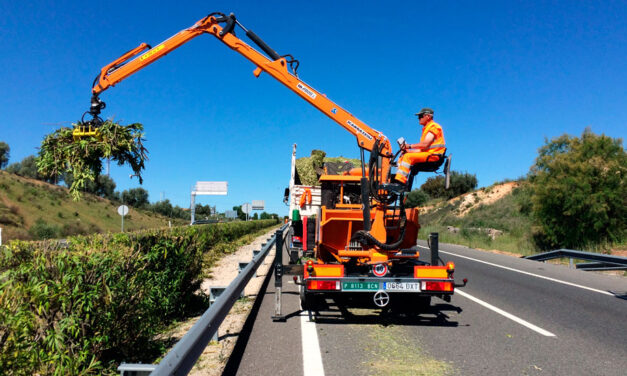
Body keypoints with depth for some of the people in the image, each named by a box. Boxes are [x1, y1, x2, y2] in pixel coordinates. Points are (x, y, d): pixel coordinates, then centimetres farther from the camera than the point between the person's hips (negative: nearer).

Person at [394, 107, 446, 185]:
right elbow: (422, 149, 19)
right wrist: (408, 150, 7)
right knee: (402, 158, 0)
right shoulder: (426, 128, 27)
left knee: (408, 156, -27)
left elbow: (425, 144, -16)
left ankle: (400, 181, -36)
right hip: (426, 154, 10)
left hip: (433, 156, -10)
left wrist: (410, 146, -11)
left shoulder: (434, 126, -3)